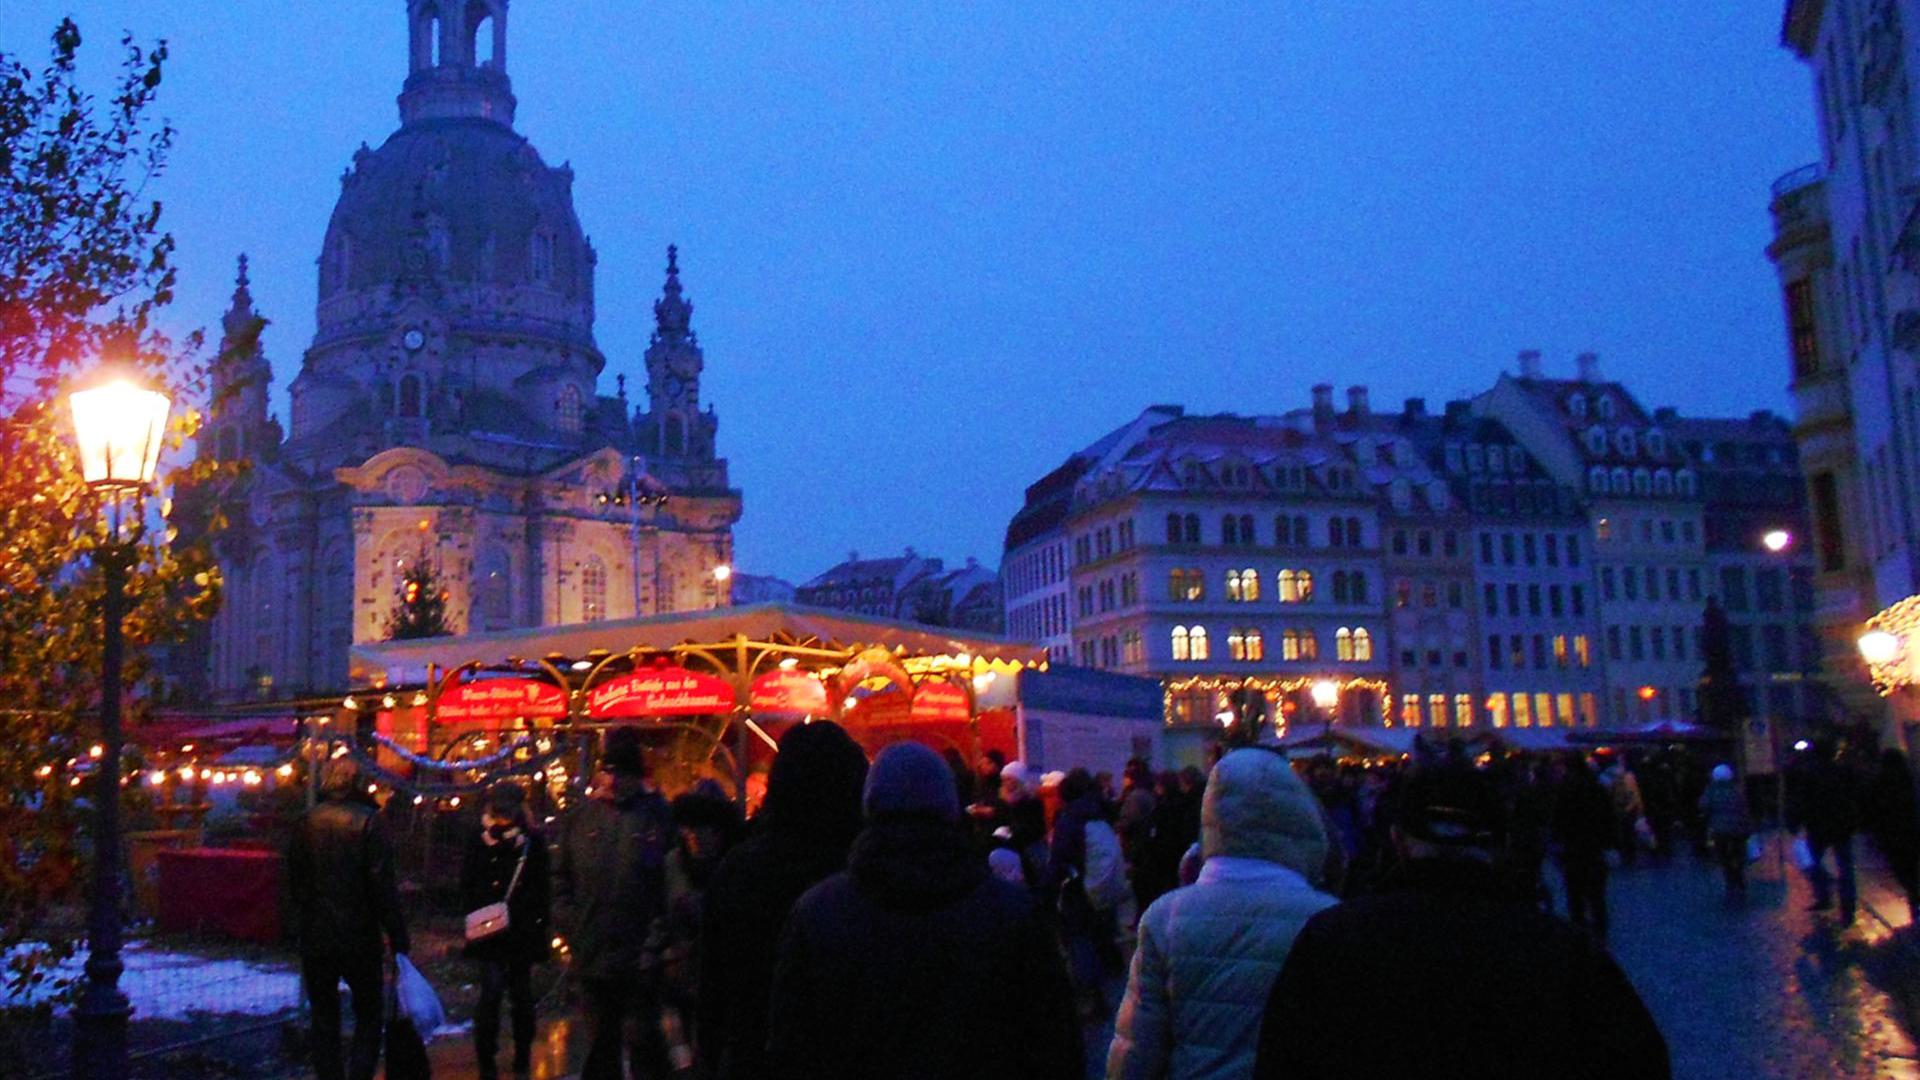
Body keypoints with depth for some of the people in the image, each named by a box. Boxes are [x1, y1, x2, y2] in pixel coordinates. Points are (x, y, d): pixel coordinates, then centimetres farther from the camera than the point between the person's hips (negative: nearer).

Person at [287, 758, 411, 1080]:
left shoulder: (306, 823, 2)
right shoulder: (368, 821, -11)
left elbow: (295, 884, 10)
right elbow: (384, 886, -13)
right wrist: (398, 938, -9)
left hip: (315, 936, 4)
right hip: (360, 938, -3)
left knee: (324, 1018, 13)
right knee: (369, 1015, 8)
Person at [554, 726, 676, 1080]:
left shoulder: (657, 814, -5)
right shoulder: (585, 816, 7)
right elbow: (561, 877, 16)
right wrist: (571, 921, 4)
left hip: (640, 957, -4)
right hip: (592, 954, 4)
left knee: (642, 1035, 1)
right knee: (600, 1040, 15)